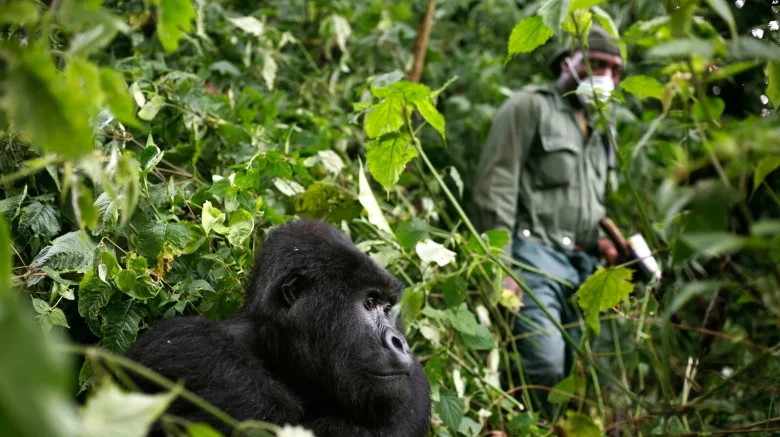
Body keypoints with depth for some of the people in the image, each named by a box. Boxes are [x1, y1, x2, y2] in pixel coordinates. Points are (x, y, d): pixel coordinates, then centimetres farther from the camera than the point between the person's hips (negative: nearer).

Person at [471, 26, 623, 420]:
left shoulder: (596, 130, 26)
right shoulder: (530, 106, 3)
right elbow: (495, 188, -7)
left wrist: (599, 240, 9)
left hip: (581, 265, 7)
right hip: (535, 255, -7)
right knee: (545, 366, -22)